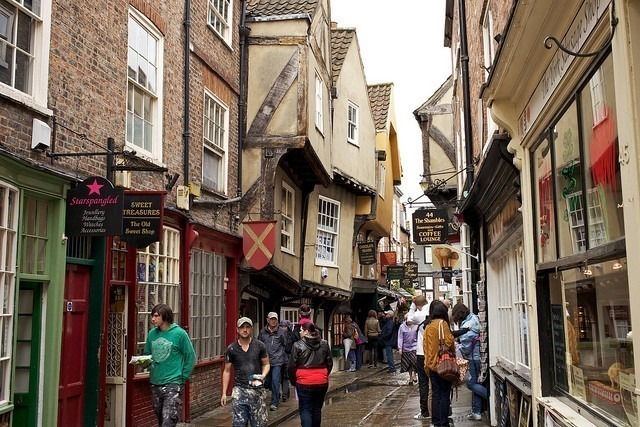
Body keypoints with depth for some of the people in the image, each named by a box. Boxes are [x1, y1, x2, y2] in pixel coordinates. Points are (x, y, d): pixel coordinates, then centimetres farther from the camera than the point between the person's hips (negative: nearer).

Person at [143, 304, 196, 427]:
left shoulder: (179, 333, -10)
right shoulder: (152, 333, 4)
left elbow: (191, 357, -5)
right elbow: (147, 355, 15)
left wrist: (183, 376, -6)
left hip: (173, 384, -6)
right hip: (155, 383, 6)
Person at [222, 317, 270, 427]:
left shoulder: (259, 346, 2)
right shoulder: (231, 349, 1)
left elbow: (266, 364, 11)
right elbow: (227, 371, 7)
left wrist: (263, 375, -11)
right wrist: (224, 393, 4)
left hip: (257, 390, 1)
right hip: (239, 390, 0)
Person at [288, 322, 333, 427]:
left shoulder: (298, 345, -9)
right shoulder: (324, 344, 3)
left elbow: (292, 366, -5)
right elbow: (330, 363, 9)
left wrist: (293, 381, 9)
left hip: (304, 383, -4)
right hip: (322, 382, 4)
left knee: (305, 410, 2)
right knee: (317, 409, 15)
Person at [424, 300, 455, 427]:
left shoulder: (428, 326, 7)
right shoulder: (442, 324, -10)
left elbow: (425, 346, 9)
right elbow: (448, 342, -14)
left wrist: (428, 363, 13)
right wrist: (453, 351, 5)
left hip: (432, 364, 5)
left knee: (436, 394, 11)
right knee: (445, 394, 2)